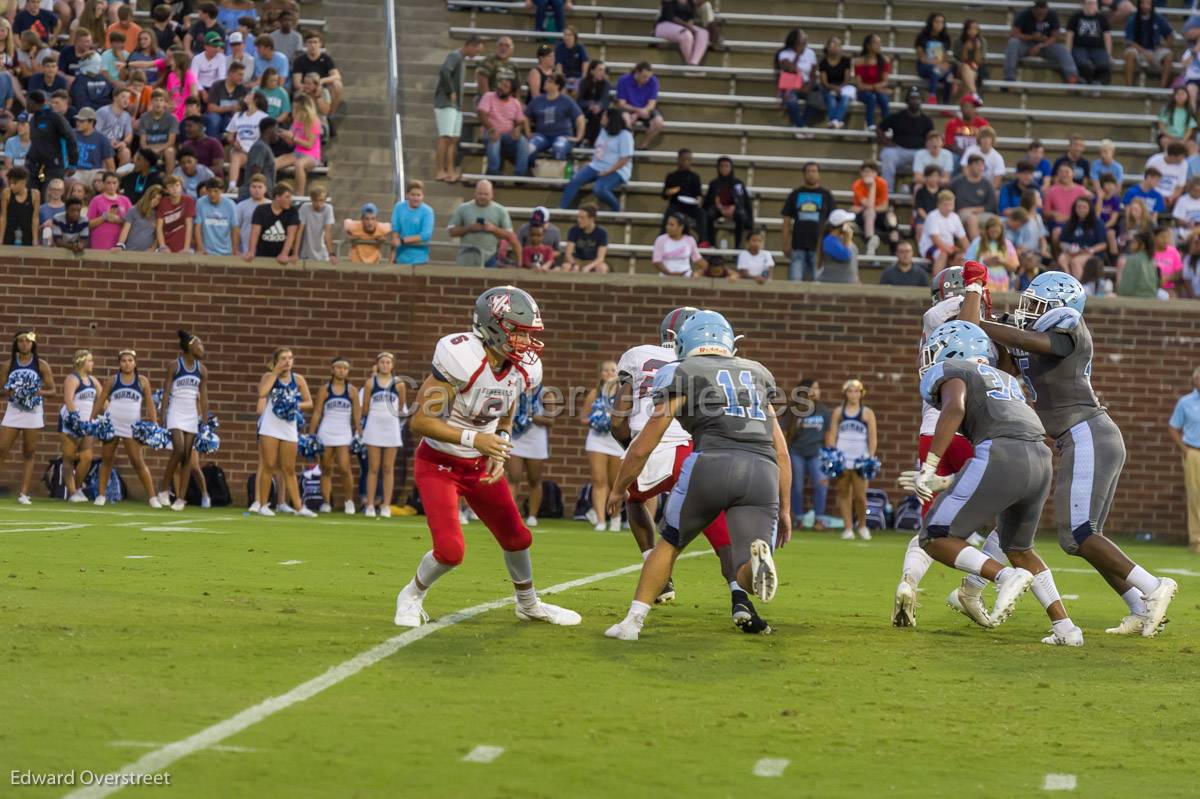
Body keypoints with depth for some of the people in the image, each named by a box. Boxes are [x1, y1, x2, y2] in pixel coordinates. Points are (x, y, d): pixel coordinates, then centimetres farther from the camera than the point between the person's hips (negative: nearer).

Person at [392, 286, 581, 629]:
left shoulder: (521, 369, -6)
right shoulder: (460, 359, -29)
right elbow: (420, 421, -26)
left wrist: (499, 454, -6)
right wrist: (474, 439, -31)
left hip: (481, 467, 7)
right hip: (439, 465, -6)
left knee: (517, 538, 12)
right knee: (450, 550, -16)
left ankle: (529, 604, 38)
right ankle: (411, 597, 14)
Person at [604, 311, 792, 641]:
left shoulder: (683, 373, 16)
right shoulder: (757, 374, 29)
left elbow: (643, 447, 16)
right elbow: (781, 453, 27)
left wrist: (618, 490, 31)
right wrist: (784, 509, 32)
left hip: (712, 464, -2)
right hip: (763, 474, 2)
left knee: (669, 543, 22)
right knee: (747, 575, 2)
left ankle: (633, 620, 15)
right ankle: (758, 558, -32)